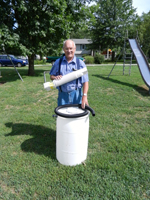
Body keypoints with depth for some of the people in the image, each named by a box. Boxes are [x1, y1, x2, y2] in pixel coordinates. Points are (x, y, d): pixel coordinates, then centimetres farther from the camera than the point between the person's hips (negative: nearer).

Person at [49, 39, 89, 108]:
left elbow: (85, 81, -6)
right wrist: (55, 77, -10)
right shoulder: (58, 62, 6)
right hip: (62, 95, 2)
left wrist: (84, 96, -18)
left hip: (76, 94, -1)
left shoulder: (80, 63, -1)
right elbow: (51, 76, 14)